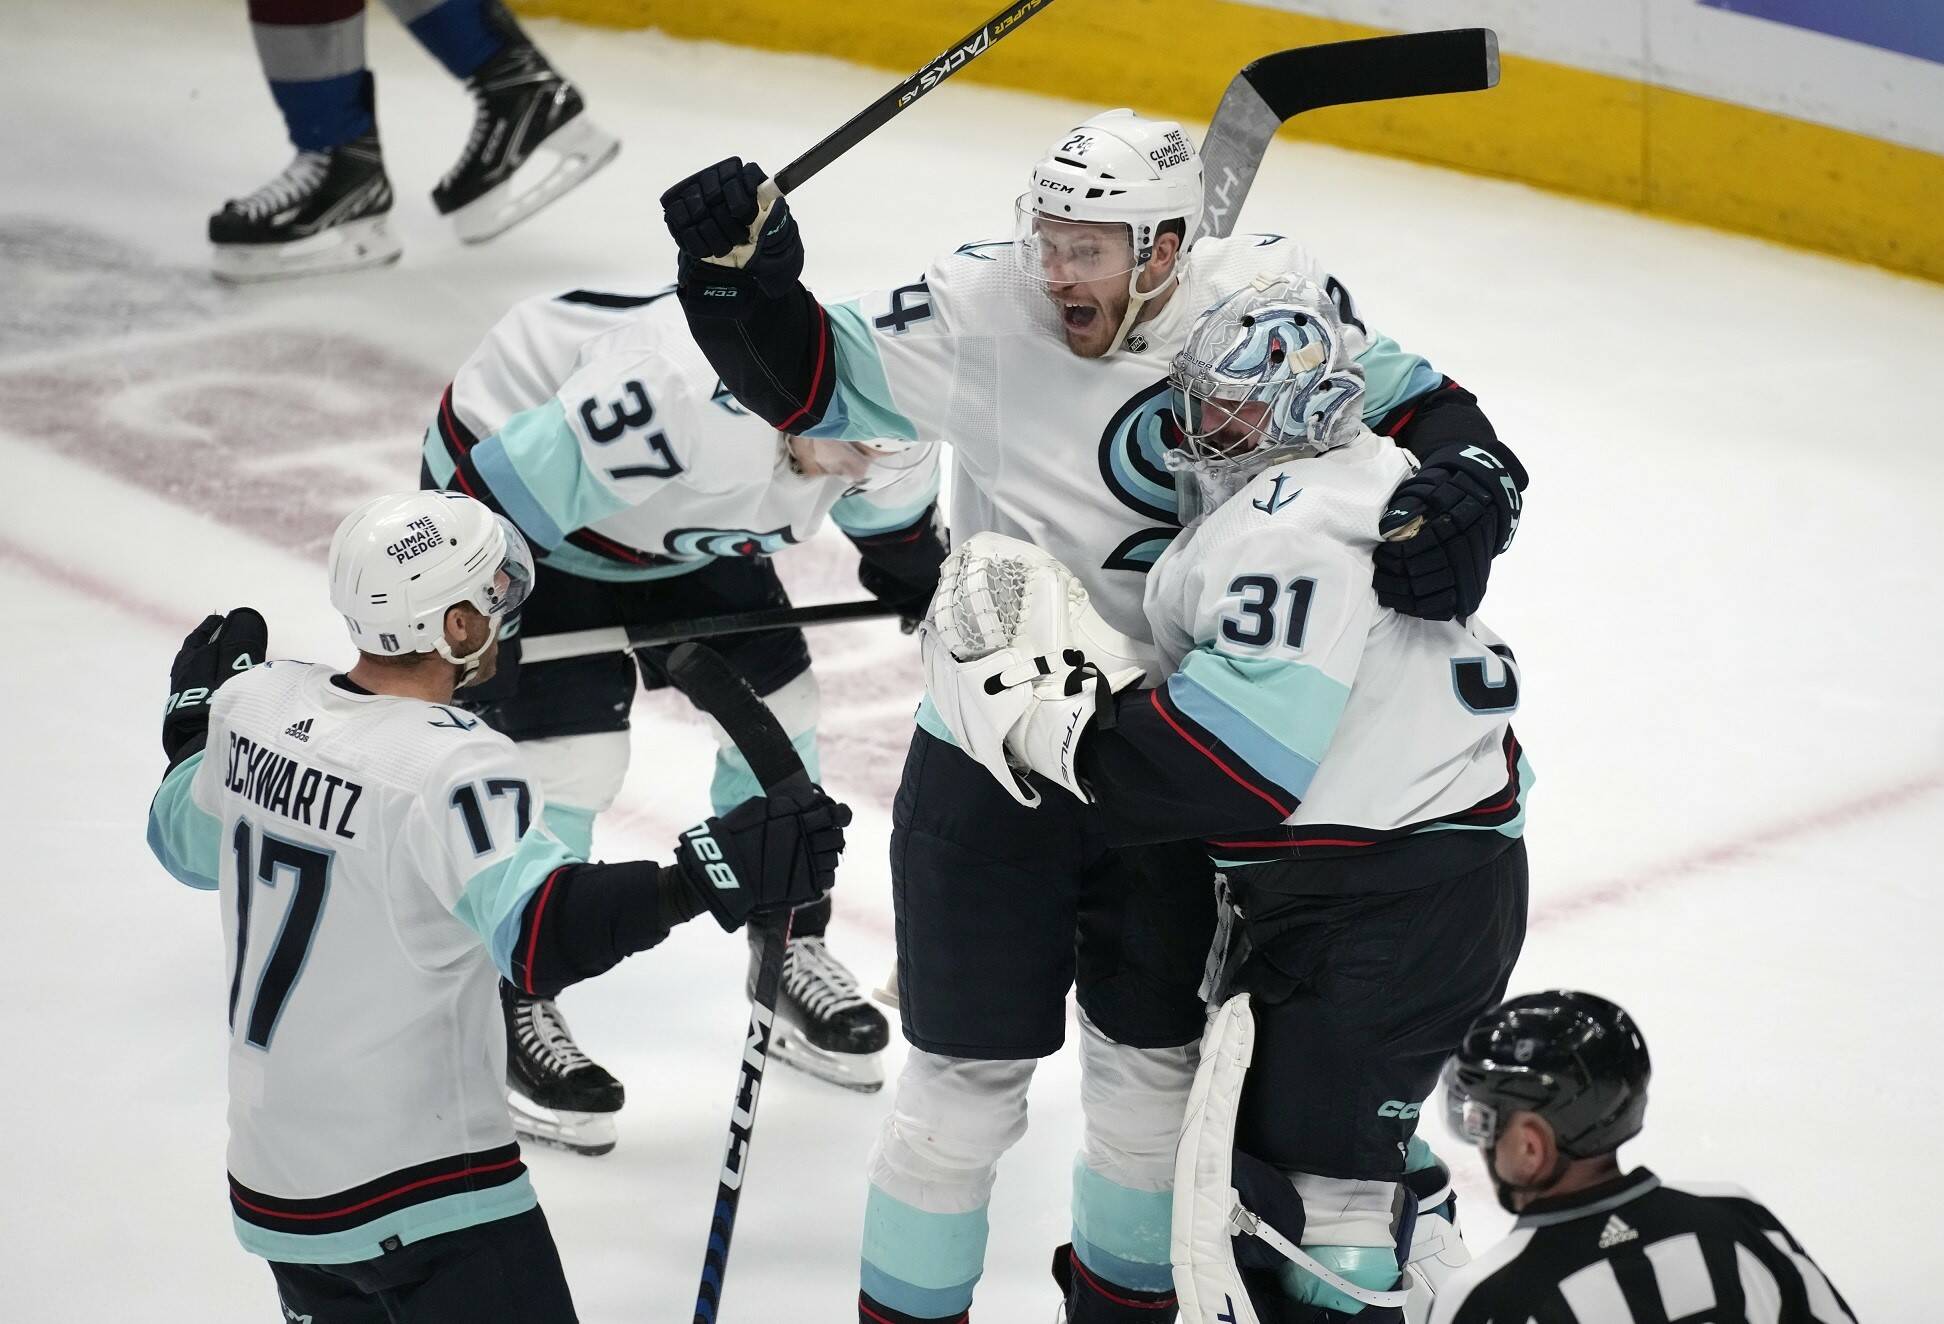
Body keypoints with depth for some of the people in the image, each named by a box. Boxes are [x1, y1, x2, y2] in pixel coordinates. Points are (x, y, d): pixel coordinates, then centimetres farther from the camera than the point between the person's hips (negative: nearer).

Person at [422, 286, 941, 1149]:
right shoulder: (675, 398, -44)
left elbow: (895, 523, 5)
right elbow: (495, 502, -36)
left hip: (685, 522, 7)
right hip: (515, 480, -7)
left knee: (772, 700, 6)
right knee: (567, 753, -13)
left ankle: (789, 956, 26)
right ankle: (512, 1012, 5)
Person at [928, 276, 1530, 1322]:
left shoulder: (1289, 526, -19)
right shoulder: (1370, 473, 14)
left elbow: (1244, 757, -26)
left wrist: (1054, 719, -19)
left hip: (1378, 913, -11)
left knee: (1302, 1182, -11)